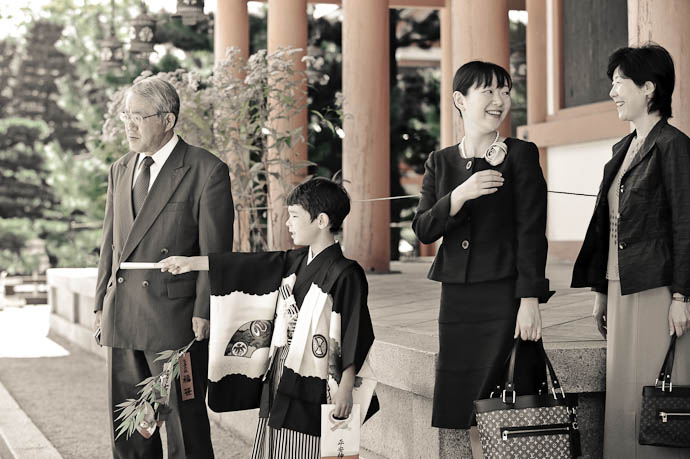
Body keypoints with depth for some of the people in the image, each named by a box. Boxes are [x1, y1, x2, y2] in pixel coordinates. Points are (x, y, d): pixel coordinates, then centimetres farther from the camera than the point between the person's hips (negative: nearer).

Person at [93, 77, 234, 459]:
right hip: (122, 320, 7)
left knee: (185, 423, 1)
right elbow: (110, 244, 17)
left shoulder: (207, 171, -6)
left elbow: (215, 251, -8)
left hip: (175, 318, -6)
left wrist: (203, 313, -13)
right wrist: (102, 304, 12)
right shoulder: (119, 172, 14)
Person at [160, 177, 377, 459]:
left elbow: (355, 335, -15)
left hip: (310, 393, -8)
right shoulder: (296, 262, 9)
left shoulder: (345, 274, -14)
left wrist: (346, 389, -17)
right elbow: (250, 266, 13)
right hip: (279, 381, 8)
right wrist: (192, 263, 14)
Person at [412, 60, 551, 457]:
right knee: (468, 414, 8)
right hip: (458, 299, 4)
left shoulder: (521, 155, -1)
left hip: (505, 295, -4)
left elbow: (531, 231, -6)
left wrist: (531, 299, -13)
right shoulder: (440, 163, 11)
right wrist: (460, 195, -15)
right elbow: (424, 230, 2)